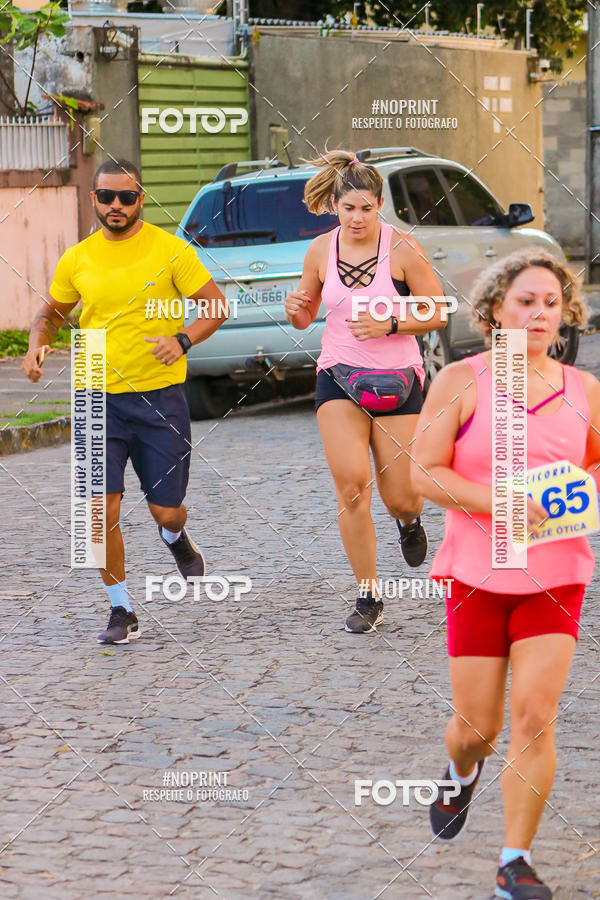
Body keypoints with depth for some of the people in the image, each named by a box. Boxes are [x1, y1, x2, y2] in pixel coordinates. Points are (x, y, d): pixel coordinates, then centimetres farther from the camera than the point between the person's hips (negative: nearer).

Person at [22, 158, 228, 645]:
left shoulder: (170, 250, -4)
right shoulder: (77, 260, 4)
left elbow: (218, 307, -1)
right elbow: (51, 312, 20)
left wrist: (182, 339, -18)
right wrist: (37, 345, -1)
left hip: (160, 398, -2)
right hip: (99, 399, 2)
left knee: (166, 511, 4)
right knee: (103, 509, -9)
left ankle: (175, 537, 44)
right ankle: (122, 612, 6)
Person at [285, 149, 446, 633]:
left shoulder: (402, 249, -8)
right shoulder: (321, 250, 1)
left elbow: (438, 313, -3)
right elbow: (306, 318, 14)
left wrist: (389, 325, -18)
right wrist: (295, 310, -10)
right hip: (338, 376, 2)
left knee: (400, 498, 0)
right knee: (351, 484, -15)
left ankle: (409, 519, 41)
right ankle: (369, 596, -3)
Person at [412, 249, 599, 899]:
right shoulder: (461, 382, -4)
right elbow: (423, 473, -8)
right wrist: (498, 501, -21)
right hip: (476, 572, -1)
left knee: (534, 717, -9)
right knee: (477, 727, 5)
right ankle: (462, 773, 44)